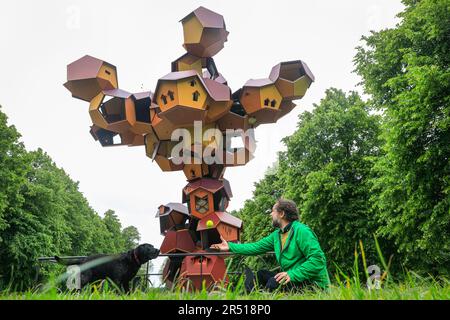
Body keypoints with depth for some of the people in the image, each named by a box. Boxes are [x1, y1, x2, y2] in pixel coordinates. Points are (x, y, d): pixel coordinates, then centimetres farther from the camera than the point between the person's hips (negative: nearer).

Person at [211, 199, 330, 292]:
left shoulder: (302, 231, -18)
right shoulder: (277, 234, 11)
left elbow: (318, 259, -26)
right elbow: (257, 247, 13)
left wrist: (292, 275, -30)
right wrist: (230, 247, 13)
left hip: (314, 285, -9)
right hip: (294, 279, 9)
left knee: (275, 282, -26)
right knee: (262, 274, 8)